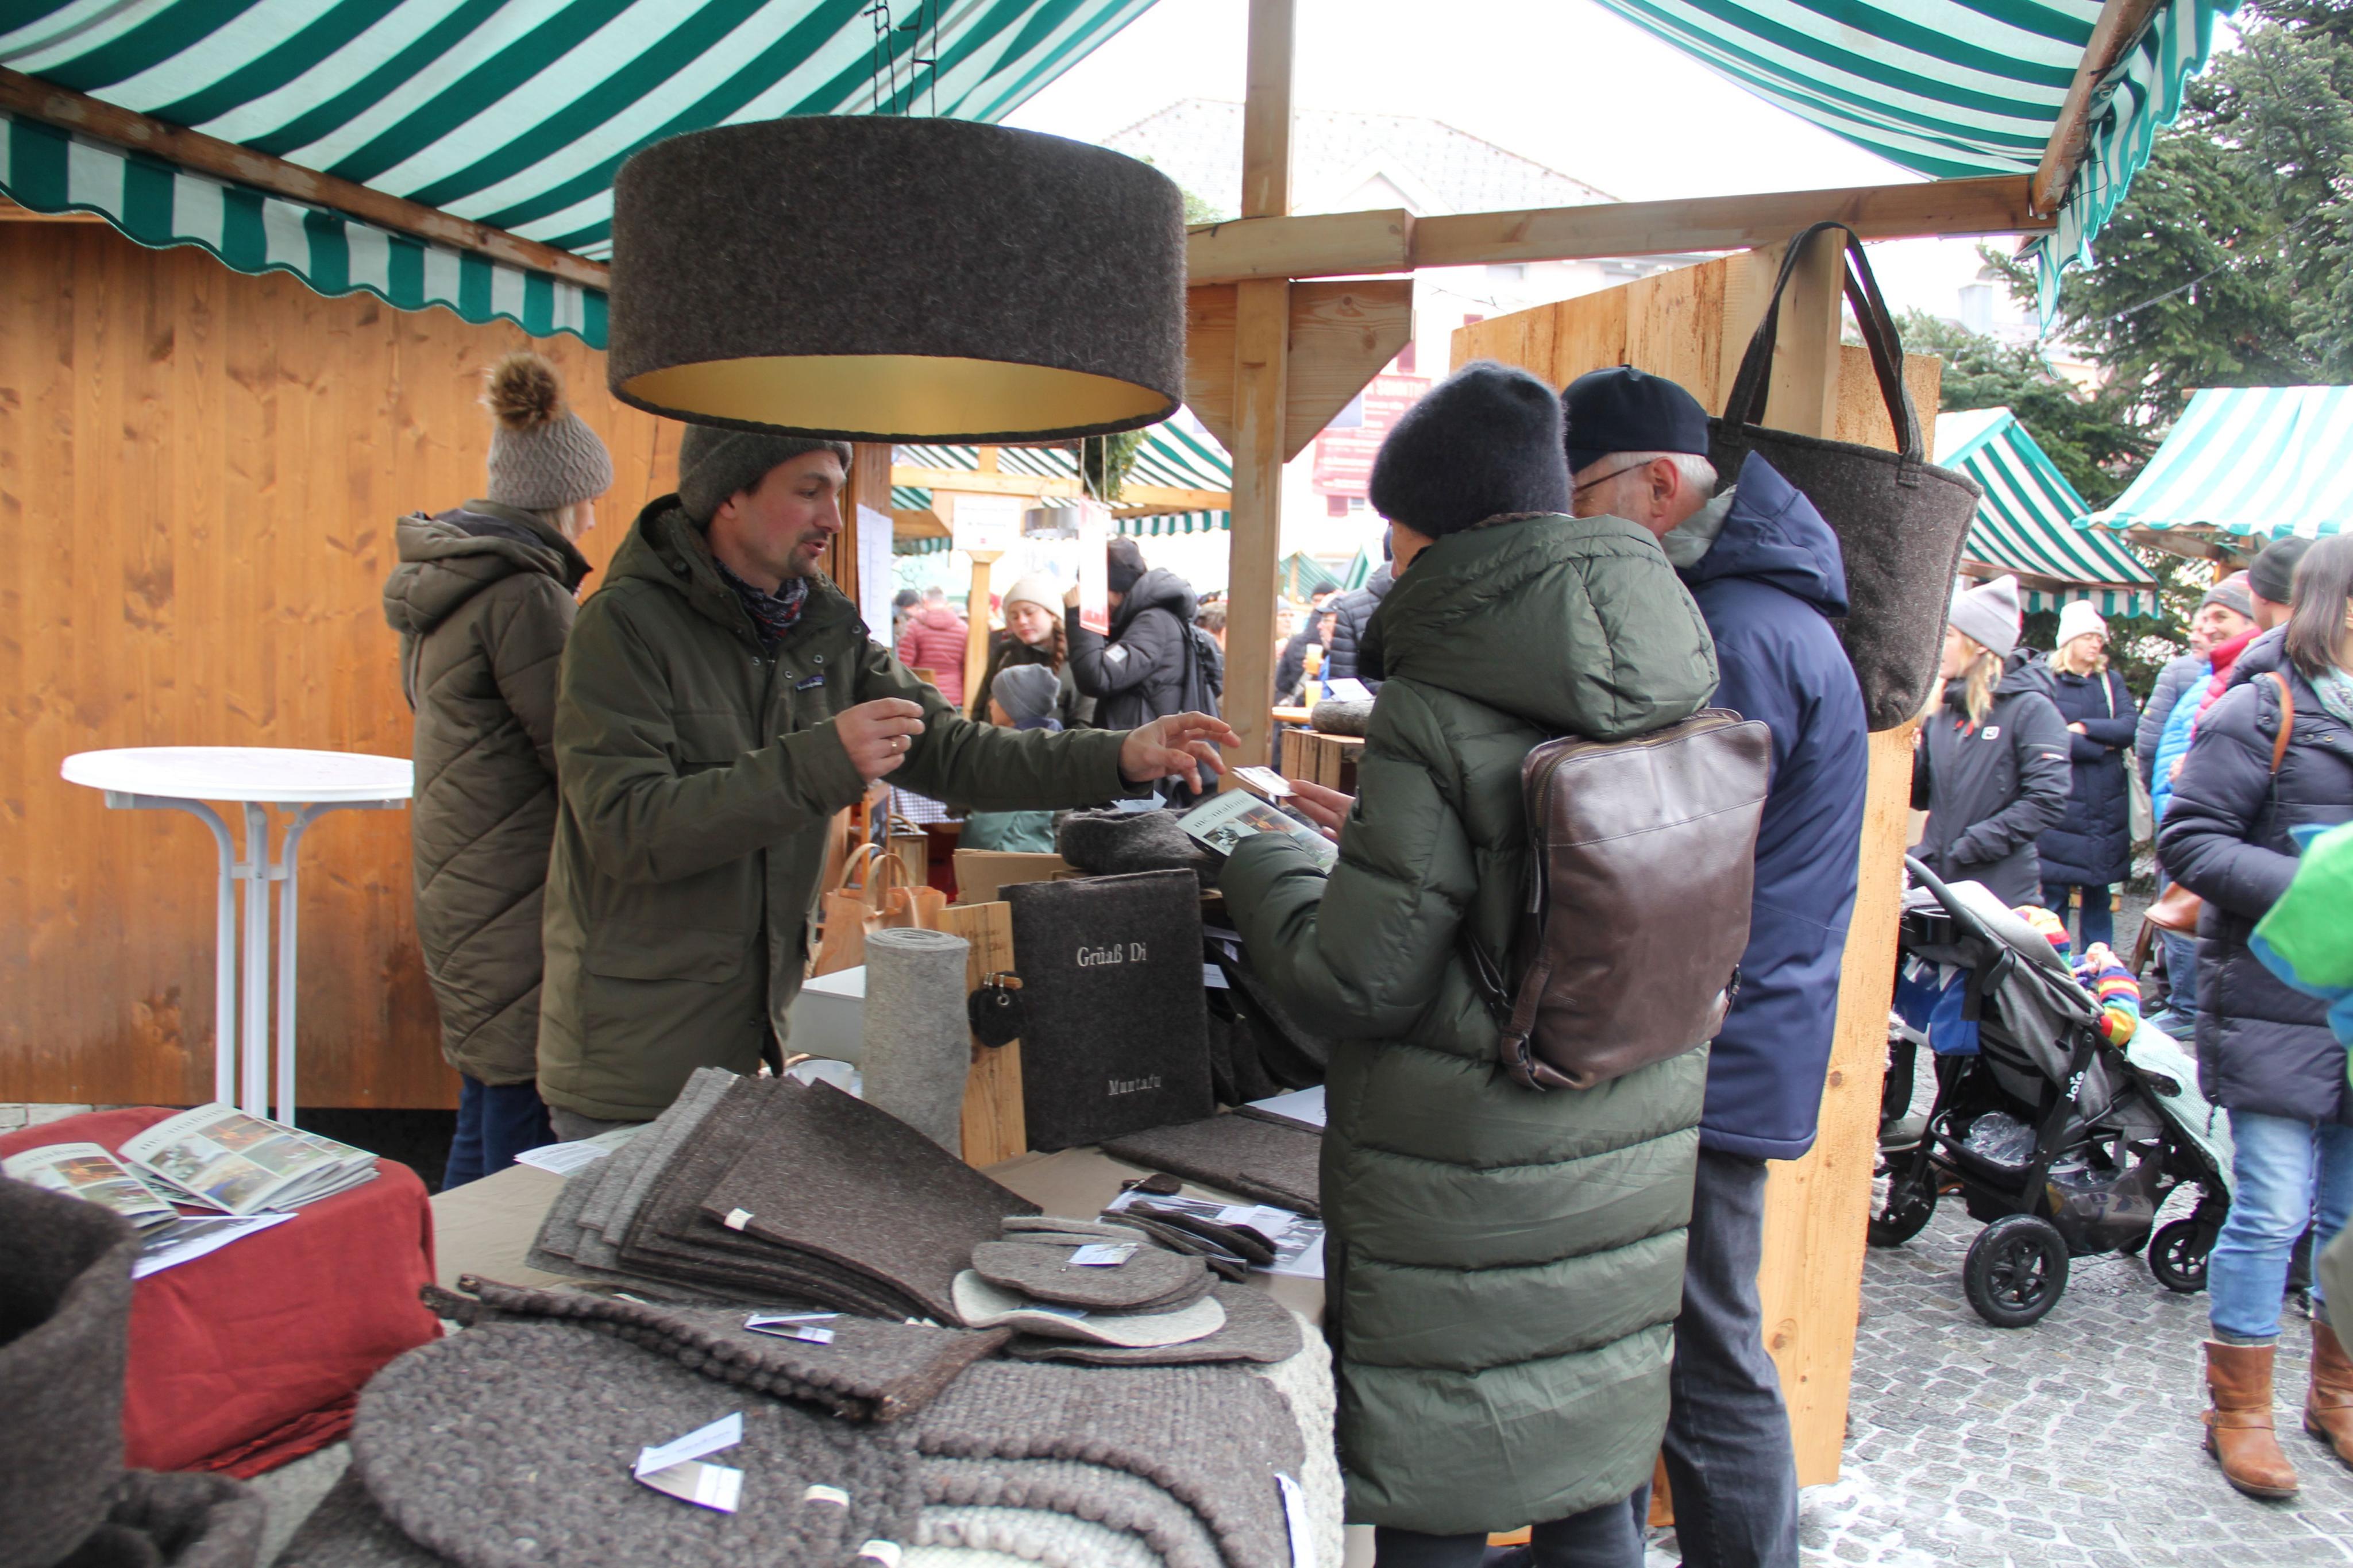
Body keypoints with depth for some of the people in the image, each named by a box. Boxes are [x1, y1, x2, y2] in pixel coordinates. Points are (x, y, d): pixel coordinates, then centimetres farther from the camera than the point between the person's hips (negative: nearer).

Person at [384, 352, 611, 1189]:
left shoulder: (441, 584, 13)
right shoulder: (523, 593, -17)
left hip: (458, 883, 10)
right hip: (516, 893, -10)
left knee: (485, 1118, 19)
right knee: (524, 1129, -2)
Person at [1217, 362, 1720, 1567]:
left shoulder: (1433, 719, -20)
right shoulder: (1679, 699, 1)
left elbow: (1356, 983, -18)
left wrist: (1260, 871, 2)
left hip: (1468, 1190, -6)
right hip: (1630, 1166, 7)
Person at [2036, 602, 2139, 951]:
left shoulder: (2112, 682, 13)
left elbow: (2129, 726, -3)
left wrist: (2084, 729, -12)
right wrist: (2102, 746, -8)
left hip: (2106, 805, 4)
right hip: (2062, 803, -4)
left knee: (2099, 893, 9)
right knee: (2055, 892, -2)